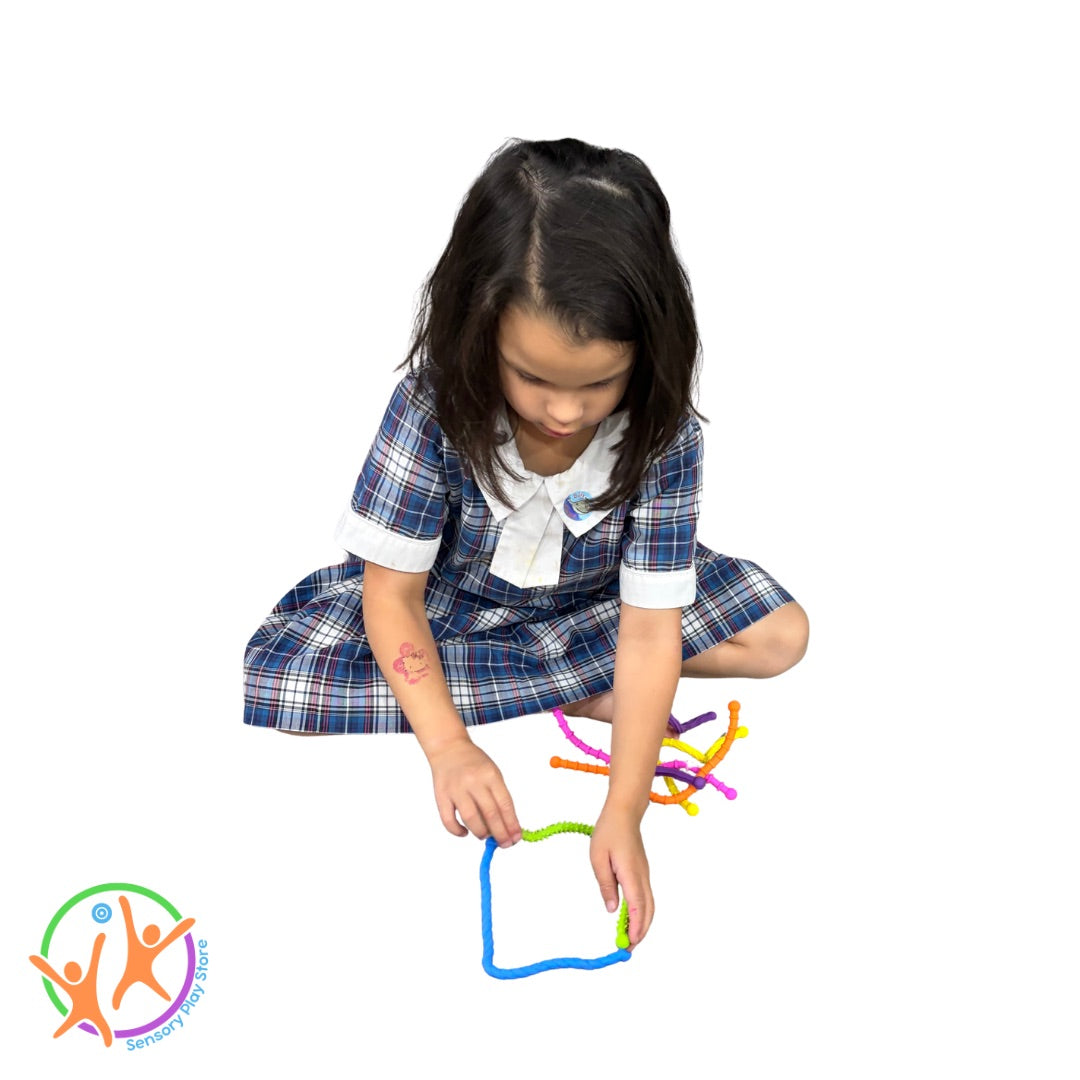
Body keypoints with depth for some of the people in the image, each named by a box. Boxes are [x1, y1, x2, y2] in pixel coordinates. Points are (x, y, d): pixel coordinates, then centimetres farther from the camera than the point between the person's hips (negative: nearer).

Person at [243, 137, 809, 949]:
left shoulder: (663, 433, -29)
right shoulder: (433, 406, -31)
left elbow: (650, 630, -30)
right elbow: (394, 596, -23)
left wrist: (623, 812, -39)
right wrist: (448, 746, -34)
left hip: (589, 602, 0)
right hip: (444, 602, 0)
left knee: (781, 634, -17)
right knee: (273, 684, -27)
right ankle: (581, 690, -20)